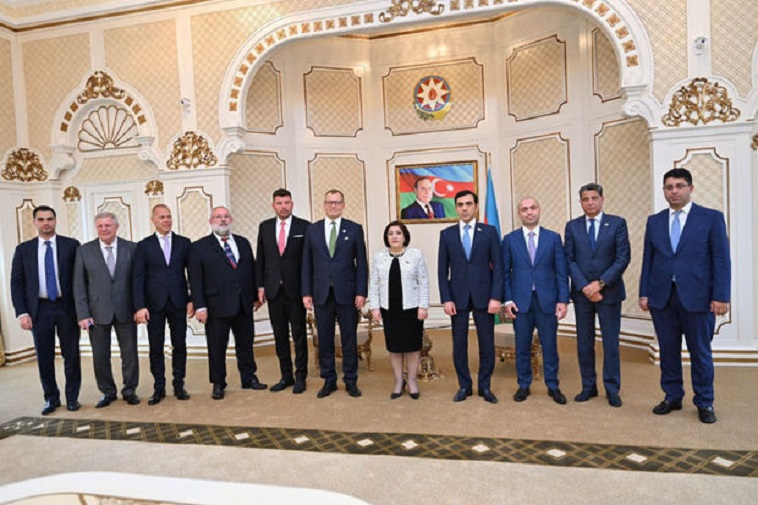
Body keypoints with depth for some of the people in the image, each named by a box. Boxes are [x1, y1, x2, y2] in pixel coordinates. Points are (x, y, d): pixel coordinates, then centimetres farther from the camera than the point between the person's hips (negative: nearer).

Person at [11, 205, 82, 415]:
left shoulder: (71, 245, 0)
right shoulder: (23, 249, 5)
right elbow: (16, 283, 5)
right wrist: (22, 312, -5)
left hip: (67, 307, -1)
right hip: (39, 309, 2)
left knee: (71, 355, 6)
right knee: (44, 357, 10)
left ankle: (72, 397, 21)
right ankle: (51, 398, 25)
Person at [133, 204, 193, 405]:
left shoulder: (184, 243, 6)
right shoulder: (144, 246, 3)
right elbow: (138, 278, -1)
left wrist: (192, 299, -3)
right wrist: (140, 306, -10)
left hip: (178, 303, 1)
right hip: (154, 304, 0)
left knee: (179, 345, 7)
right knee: (155, 348, 6)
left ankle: (179, 385, 19)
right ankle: (159, 388, 18)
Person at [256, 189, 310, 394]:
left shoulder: (304, 226, -3)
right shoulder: (265, 227, 8)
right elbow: (260, 258, 10)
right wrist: (261, 286, 5)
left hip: (295, 290, -3)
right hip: (273, 290, 3)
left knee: (299, 335, 5)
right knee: (280, 335, 11)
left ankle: (300, 377, 17)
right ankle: (286, 376, 23)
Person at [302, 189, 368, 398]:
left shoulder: (355, 229, 2)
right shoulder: (313, 229, 7)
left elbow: (361, 263, 0)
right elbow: (307, 263, 7)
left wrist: (361, 292, -6)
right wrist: (306, 292, 1)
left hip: (347, 293, -1)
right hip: (321, 294, 2)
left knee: (349, 339, 6)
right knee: (325, 340, 8)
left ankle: (351, 381, 20)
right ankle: (329, 380, 22)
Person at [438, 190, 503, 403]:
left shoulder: (489, 232, 3)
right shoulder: (446, 234, 6)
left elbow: (497, 266, 0)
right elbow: (442, 269, 4)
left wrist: (496, 297, -9)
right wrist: (446, 299, -4)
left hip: (483, 296, 0)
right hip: (458, 296, 1)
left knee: (487, 344, 6)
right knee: (459, 344, 6)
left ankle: (485, 387, 21)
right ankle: (464, 386, 22)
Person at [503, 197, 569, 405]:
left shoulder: (553, 238, 5)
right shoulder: (510, 239, 4)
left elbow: (561, 272, 3)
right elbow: (505, 272, 3)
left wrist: (562, 300, -3)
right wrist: (508, 300, -4)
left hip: (547, 300, 0)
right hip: (520, 301, 0)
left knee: (550, 345, 8)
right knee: (522, 346, 8)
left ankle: (552, 386, 24)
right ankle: (524, 385, 23)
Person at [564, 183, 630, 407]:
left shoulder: (617, 223, 1)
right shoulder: (572, 226, 5)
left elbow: (623, 258, -5)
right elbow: (569, 260, 1)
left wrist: (600, 283, -13)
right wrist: (585, 287, -10)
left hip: (609, 291, -1)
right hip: (581, 292, 2)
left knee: (610, 342, 5)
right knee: (584, 342, 7)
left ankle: (612, 389, 17)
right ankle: (588, 386, 20)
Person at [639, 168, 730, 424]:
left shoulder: (712, 218, 0)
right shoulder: (654, 221, 9)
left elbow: (721, 260, -4)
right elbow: (648, 260, 9)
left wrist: (720, 296, -9)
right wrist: (644, 293, 4)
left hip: (697, 297, -2)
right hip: (661, 297, 3)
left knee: (700, 352, 7)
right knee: (668, 350, 10)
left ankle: (704, 403, 23)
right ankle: (672, 397, 25)